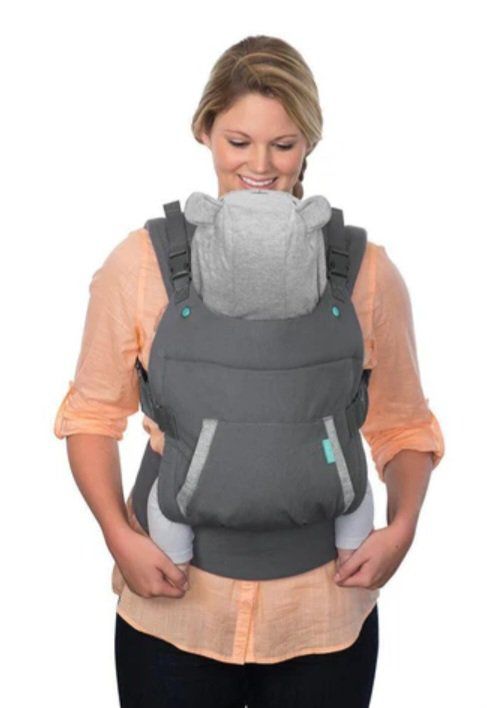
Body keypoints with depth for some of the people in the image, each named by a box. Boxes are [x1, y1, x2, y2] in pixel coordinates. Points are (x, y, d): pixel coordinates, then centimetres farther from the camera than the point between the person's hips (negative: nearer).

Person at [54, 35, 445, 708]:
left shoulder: (366, 271, -2)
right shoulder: (141, 261, -4)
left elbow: (402, 426, 7)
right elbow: (92, 414, 4)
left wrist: (401, 527, -9)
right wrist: (120, 536, -9)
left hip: (322, 616, 1)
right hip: (170, 609, 0)